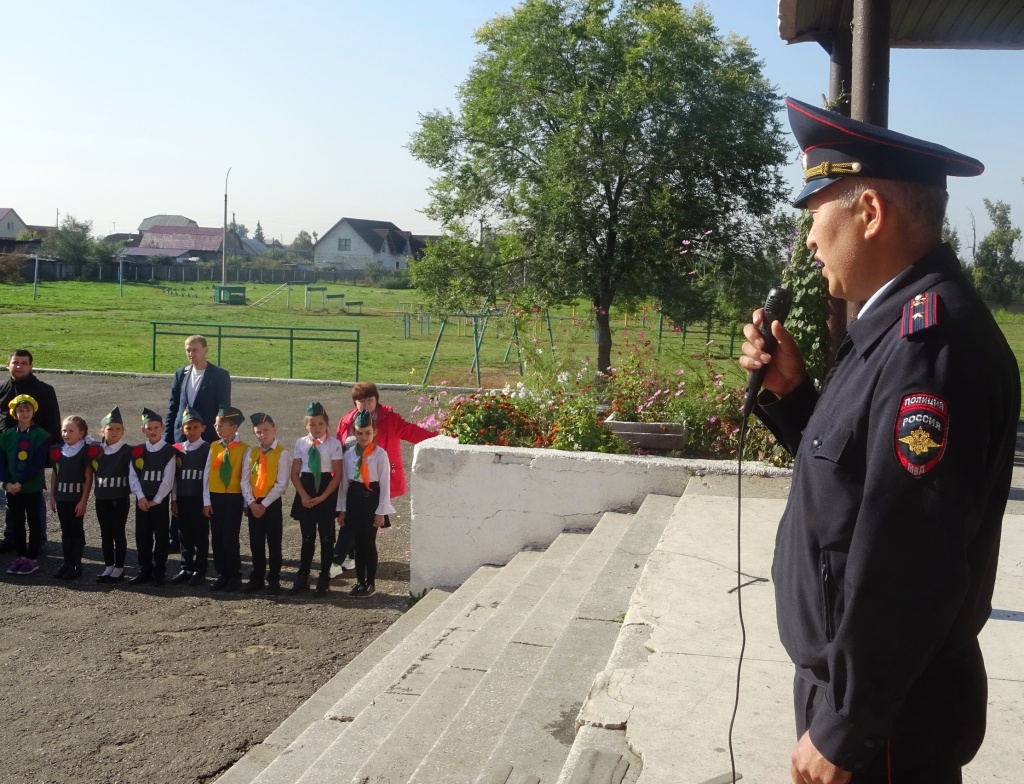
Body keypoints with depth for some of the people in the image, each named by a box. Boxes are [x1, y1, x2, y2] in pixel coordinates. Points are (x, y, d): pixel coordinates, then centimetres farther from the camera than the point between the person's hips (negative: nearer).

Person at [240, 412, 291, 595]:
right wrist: (251, 502, -10)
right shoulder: (251, 453, 6)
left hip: (272, 503, -4)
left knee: (274, 544, 3)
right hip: (253, 504, 4)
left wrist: (264, 504, -15)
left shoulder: (282, 453, -8)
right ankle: (257, 578, 22)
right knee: (256, 544, 12)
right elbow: (245, 480, 2)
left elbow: (281, 484, -13)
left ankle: (274, 580, 12)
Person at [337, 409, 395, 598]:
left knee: (369, 543, 1)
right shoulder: (349, 454, 4)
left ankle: (370, 583, 14)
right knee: (357, 543, 10)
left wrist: (381, 511, -10)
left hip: (371, 498, -4)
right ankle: (360, 581, 21)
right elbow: (344, 482, 8)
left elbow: (385, 484, -8)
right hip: (354, 499, 4)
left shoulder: (380, 454, -9)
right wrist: (342, 509, 7)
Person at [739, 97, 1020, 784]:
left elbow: (906, 567, -28)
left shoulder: (933, 338, -26)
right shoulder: (900, 323, 6)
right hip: (853, 675, 9)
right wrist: (790, 390, -2)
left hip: (888, 712, -9)